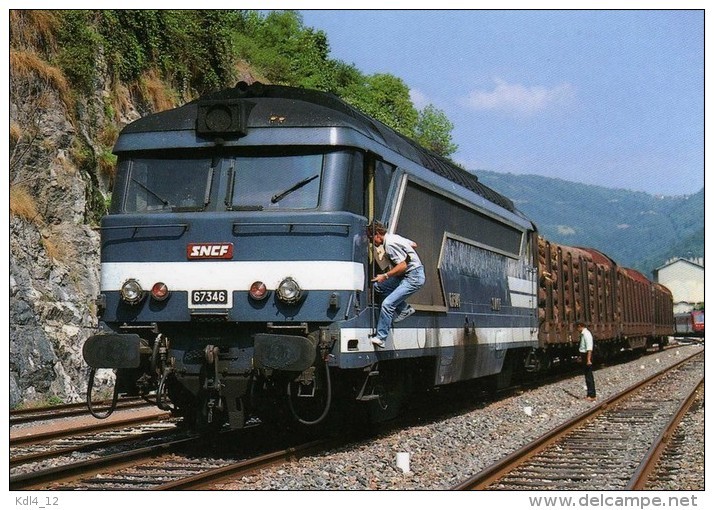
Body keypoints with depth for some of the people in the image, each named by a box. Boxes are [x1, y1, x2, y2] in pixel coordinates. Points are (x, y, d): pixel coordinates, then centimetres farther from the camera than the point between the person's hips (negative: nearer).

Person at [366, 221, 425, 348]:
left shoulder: (389, 244, -19)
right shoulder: (394, 237, 10)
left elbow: (402, 265, -23)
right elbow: (414, 244, 22)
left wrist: (385, 276, -19)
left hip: (413, 277, -10)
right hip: (408, 275, 10)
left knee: (387, 304, -16)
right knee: (378, 286, 11)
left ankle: (380, 338, -12)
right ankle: (405, 309, 14)